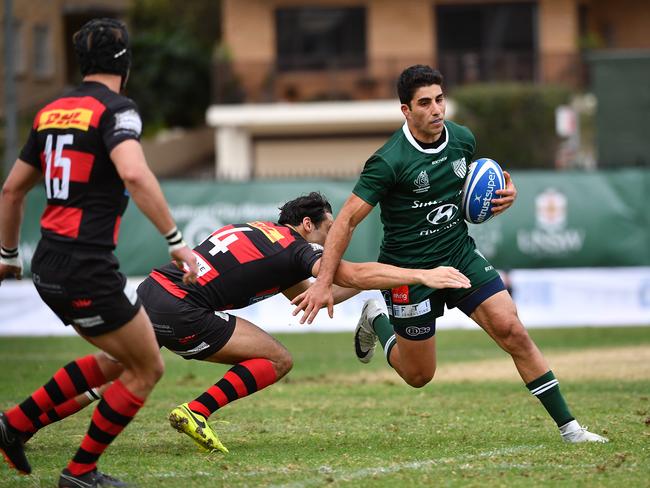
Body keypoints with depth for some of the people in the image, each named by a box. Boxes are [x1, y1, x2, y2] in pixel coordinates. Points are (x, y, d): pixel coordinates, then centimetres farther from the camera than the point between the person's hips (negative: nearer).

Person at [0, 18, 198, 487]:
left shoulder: (52, 111, 13)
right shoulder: (115, 109, -10)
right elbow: (134, 173, -29)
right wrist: (176, 239, -26)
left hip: (49, 267, 8)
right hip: (88, 271, -8)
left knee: (119, 360, 24)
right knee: (147, 369, 9)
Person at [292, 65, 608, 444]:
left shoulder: (462, 139, -3)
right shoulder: (390, 161, -22)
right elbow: (347, 220, -19)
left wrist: (504, 195, -4)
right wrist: (324, 283, -24)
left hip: (461, 255, 4)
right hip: (409, 271, -4)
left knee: (512, 331, -12)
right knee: (419, 376, 7)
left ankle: (568, 426, -6)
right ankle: (377, 320, 37)